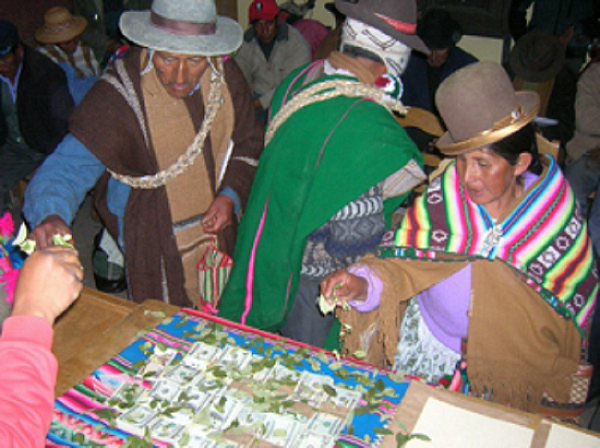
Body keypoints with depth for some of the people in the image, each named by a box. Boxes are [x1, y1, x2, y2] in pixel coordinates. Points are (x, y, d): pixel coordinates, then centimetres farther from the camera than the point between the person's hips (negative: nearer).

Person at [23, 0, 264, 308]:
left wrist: (231, 194, -10)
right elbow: (69, 165, -27)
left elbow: (248, 144, 7)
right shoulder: (118, 96, -23)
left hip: (220, 234, 5)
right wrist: (50, 216, -48)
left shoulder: (226, 75, -7)